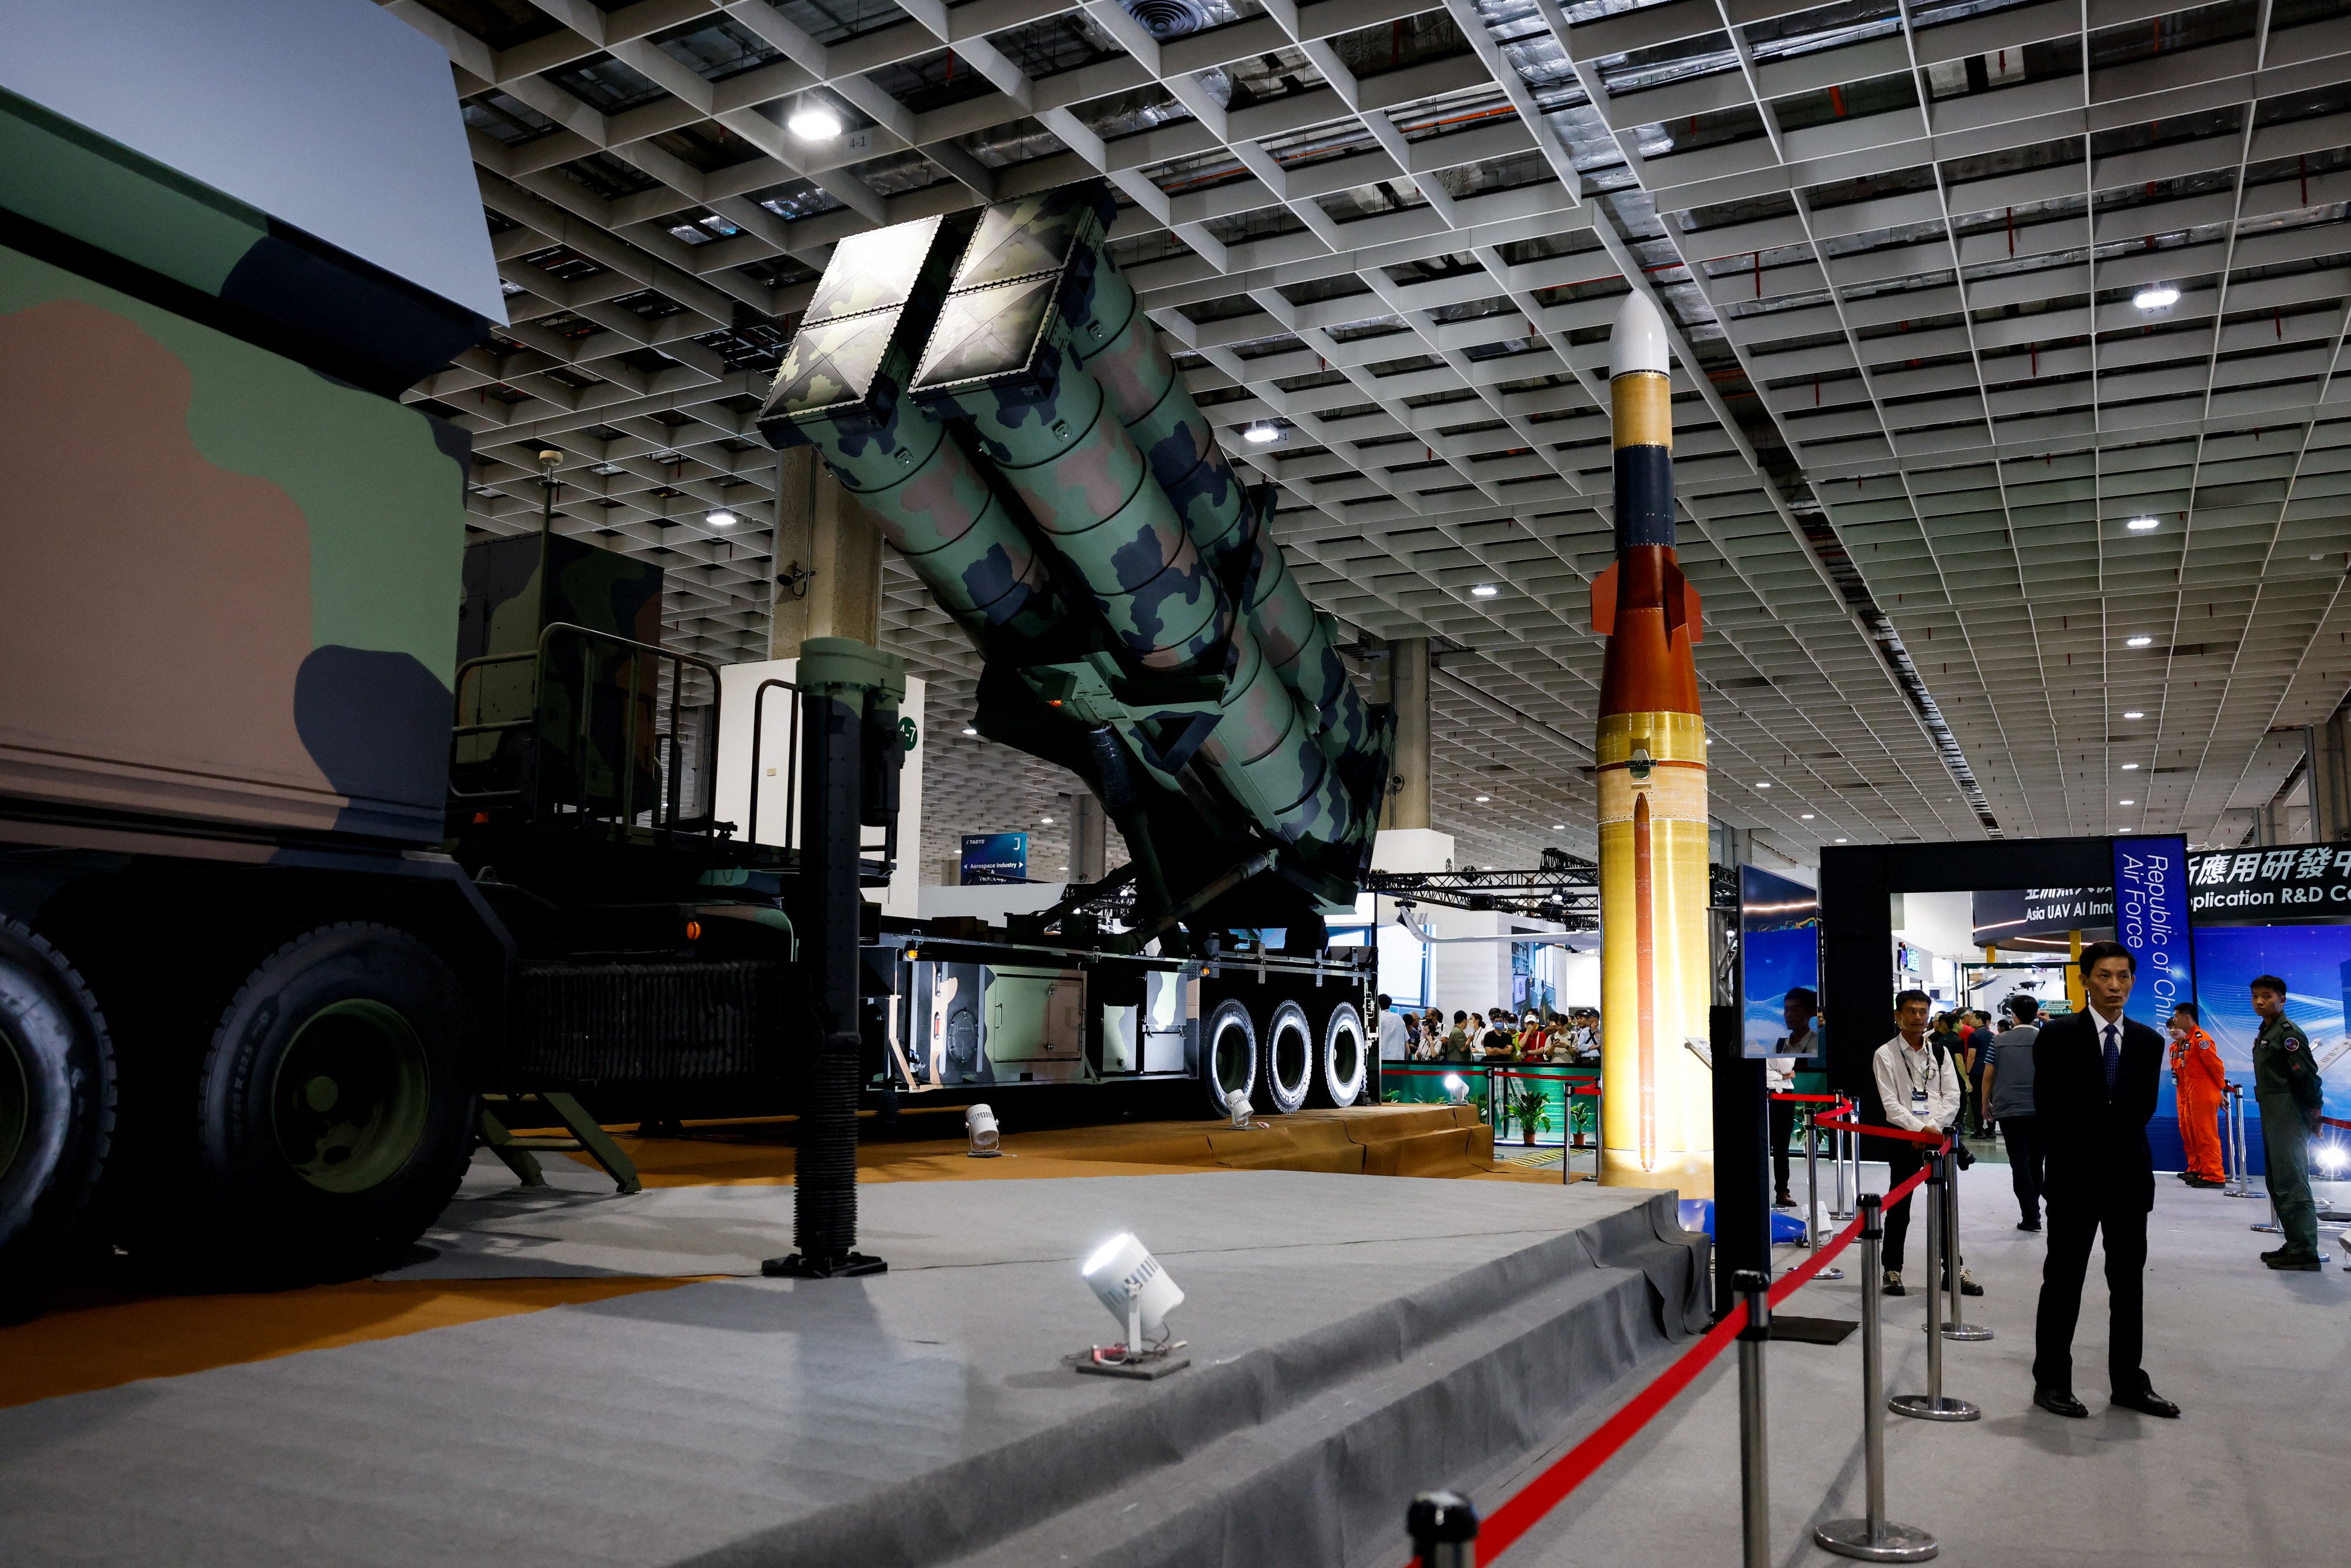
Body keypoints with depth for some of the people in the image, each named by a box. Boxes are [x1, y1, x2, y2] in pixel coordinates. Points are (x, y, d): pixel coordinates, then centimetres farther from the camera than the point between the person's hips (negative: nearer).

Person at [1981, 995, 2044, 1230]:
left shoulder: (1999, 1040, 0)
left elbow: (1988, 1075, 1)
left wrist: (1986, 1104, 11)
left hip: (2008, 1110, -1)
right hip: (2040, 1110, 1)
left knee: (2019, 1162, 0)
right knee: (2036, 1160, 15)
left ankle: (2031, 1217, -4)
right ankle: (2032, 1207, 25)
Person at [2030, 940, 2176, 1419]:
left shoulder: (2148, 1041, 7)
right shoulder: (2058, 1036, -6)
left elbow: (2144, 1107, 5)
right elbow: (2048, 1109, -7)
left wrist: (2107, 1138, -4)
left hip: (2130, 1176, 4)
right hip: (2075, 1178, -4)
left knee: (2129, 1284, 11)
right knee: (2063, 1283, 3)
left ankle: (2129, 1383, 22)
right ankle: (2051, 1382, 10)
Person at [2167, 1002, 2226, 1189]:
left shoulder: (2201, 1039, -13)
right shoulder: (2178, 1045, 16)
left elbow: (2216, 1065, -14)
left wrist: (2222, 1088, -8)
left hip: (2203, 1094, -11)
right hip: (2185, 1095, 11)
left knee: (2206, 1135, -9)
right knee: (2189, 1133, 15)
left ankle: (2214, 1176, -7)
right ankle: (2195, 1169, 23)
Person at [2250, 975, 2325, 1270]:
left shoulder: (2288, 1032, -12)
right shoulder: (2264, 1033, 16)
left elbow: (2308, 1075, -16)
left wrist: (2314, 1113, -13)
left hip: (2290, 1118, -10)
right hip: (2271, 1117, 10)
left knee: (2291, 1184, -10)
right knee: (2278, 1184, 13)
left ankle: (2305, 1253, -8)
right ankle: (2295, 1244, 20)